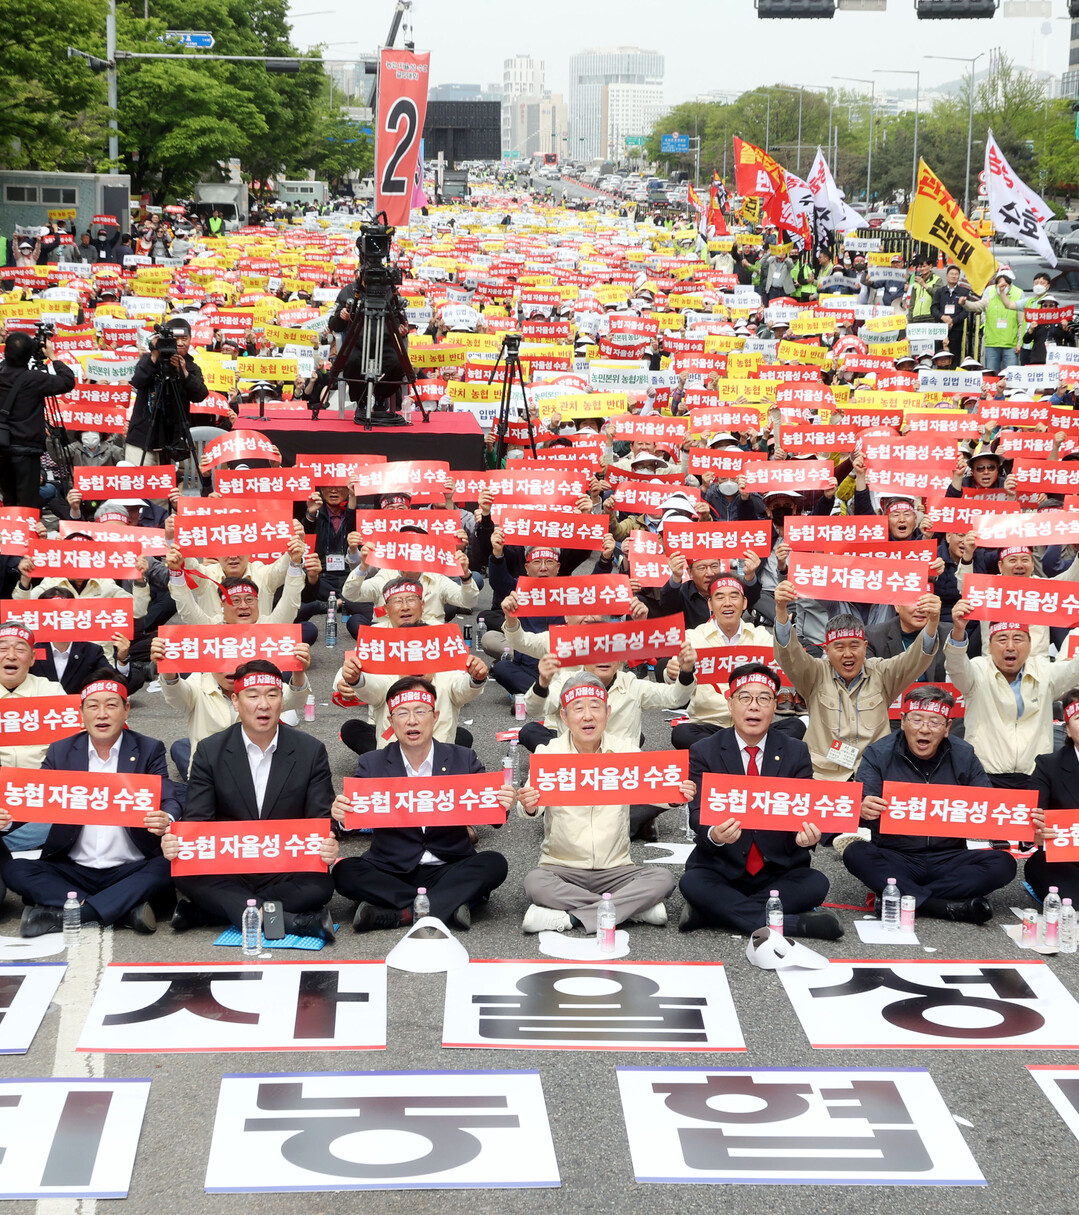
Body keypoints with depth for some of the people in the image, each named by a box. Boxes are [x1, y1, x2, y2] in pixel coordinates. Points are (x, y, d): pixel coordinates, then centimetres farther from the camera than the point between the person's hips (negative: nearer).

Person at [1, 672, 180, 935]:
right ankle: (126, 910, -28)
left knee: (166, 868, -31)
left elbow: (169, 802, -9)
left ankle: (62, 915, -31)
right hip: (73, 871, 2)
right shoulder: (60, 752, 9)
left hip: (129, 871, -2)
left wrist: (167, 821, -34)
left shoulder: (149, 750, 3)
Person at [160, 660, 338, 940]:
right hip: (227, 874, 0)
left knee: (320, 886, -32)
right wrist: (175, 842, -27)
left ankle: (200, 912, -25)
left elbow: (321, 821, -2)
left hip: (286, 872, 0)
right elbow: (196, 819, -2)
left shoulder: (311, 752, 1)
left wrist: (328, 845, -27)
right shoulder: (210, 751, 1)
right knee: (185, 874, -30)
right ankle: (289, 920, -35)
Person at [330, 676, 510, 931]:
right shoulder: (371, 764, 2)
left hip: (448, 870, 0)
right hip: (390, 873, 0)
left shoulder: (464, 760, 2)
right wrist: (341, 814, -32)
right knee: (344, 871, -26)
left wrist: (501, 805, -28)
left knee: (494, 863, -26)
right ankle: (447, 906, -26)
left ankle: (391, 914, -30)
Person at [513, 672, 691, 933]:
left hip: (615, 870, 2)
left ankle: (568, 918, -26)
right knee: (535, 882, -32)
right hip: (562, 869, -1)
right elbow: (535, 803, -17)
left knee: (662, 880, -23)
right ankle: (636, 908, -25)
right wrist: (529, 806, -42)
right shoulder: (548, 753, -2)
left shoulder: (625, 752, 2)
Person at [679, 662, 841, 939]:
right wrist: (713, 834, -34)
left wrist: (806, 835, -28)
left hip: (779, 871, 2)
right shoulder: (704, 752, 2)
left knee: (816, 884, -27)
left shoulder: (796, 752, 6)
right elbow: (698, 814, -9)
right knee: (691, 883, -32)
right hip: (722, 870, -1)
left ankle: (708, 913, -27)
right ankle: (795, 924, -31)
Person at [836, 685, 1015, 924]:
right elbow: (862, 804, -13)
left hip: (948, 859, 2)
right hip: (895, 859, -2)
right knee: (856, 854, -31)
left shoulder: (963, 756, 5)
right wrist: (863, 811, -39)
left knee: (1003, 863, -22)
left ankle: (904, 898, -29)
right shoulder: (878, 754, -2)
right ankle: (946, 907, -37)